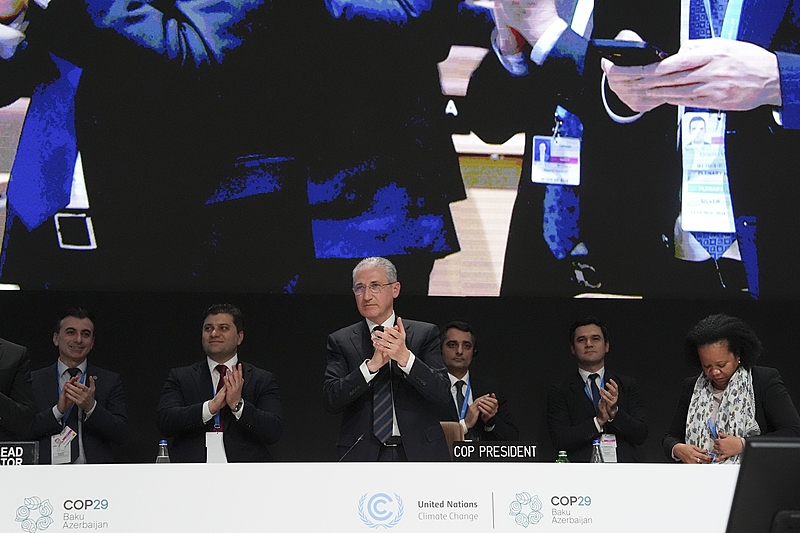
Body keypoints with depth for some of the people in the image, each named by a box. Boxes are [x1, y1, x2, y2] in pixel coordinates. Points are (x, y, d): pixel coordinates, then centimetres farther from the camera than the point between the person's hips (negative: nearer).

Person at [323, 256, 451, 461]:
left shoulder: (424, 334, 6)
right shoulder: (341, 341, 7)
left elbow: (442, 393, -4)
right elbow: (331, 399, -5)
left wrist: (405, 358, -19)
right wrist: (371, 365, -18)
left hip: (420, 452, 0)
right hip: (363, 455, 0)